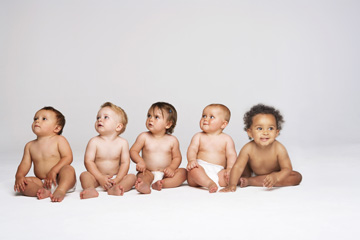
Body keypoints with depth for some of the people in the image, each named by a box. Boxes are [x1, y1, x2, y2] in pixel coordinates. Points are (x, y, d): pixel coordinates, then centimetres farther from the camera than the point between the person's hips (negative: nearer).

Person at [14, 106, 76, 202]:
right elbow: (25, 163, 7)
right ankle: (44, 192, -38)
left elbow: (68, 157, -11)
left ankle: (61, 190, -51)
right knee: (21, 183, -18)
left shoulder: (59, 140, -1)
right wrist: (19, 176, -14)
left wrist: (53, 171, -24)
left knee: (68, 169, -32)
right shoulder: (30, 145, 12)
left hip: (60, 180, -4)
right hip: (42, 183, 4)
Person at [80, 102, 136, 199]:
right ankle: (90, 189, -54)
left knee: (132, 177, -21)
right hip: (97, 177, -1)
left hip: (115, 177, 1)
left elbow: (125, 163, -4)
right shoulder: (94, 142, -6)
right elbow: (88, 161, -10)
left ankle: (114, 189, -47)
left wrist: (117, 180, -18)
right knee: (84, 175, -25)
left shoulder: (122, 143, -3)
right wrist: (100, 178, -21)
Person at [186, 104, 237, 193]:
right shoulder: (198, 136, 12)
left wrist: (230, 168, -18)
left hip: (218, 171, 1)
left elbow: (231, 155, 2)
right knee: (193, 169, -35)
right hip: (201, 167, -1)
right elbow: (192, 150, -1)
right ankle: (209, 183, -51)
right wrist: (192, 160, -24)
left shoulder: (226, 139, 11)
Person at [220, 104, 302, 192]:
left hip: (276, 174, 0)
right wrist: (232, 184, -42)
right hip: (253, 173, 0)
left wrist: (276, 177, -49)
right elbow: (238, 167, -28)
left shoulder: (279, 149, -29)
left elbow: (287, 169, -28)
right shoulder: (248, 149, -27)